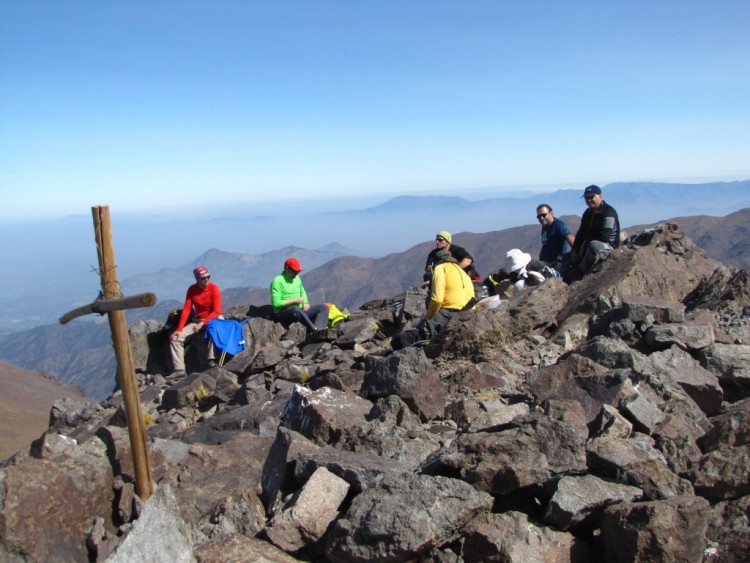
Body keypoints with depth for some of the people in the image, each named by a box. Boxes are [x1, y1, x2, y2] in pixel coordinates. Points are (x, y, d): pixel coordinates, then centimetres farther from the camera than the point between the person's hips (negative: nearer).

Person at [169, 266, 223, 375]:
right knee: (176, 337, -9)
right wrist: (179, 329, -13)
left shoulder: (214, 288, -15)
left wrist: (202, 323, -26)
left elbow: (216, 311, -19)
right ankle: (179, 369, -14)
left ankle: (211, 360, -37)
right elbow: (186, 309, -6)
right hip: (196, 320, 5)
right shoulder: (191, 289, -3)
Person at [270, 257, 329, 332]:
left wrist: (305, 303, 5)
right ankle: (314, 329, -36)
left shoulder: (297, 278, 13)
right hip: (283, 314, -8)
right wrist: (294, 301, -17)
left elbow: (302, 292, 26)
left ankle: (319, 330, -33)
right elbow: (276, 303, -18)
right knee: (295, 309, -43)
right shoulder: (277, 281, -11)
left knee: (324, 307, -7)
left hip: (300, 311, 8)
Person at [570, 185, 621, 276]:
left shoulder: (609, 212, -16)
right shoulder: (588, 213, 10)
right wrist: (574, 250, -6)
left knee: (593, 245, -42)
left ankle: (582, 272, -33)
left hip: (609, 246, -9)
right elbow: (581, 233, 8)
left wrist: (585, 246, -17)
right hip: (589, 246, 9)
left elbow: (604, 237, -25)